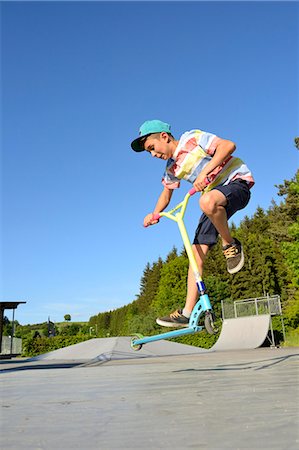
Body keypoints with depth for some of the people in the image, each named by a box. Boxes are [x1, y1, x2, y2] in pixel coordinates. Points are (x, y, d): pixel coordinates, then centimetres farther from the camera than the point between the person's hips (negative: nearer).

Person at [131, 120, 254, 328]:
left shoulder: (192, 138, -9)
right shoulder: (172, 168, 11)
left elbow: (228, 145, -19)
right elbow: (166, 194, 25)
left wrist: (204, 172, -28)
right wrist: (154, 214, 7)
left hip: (237, 182, -7)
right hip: (215, 198, 7)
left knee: (207, 201, -43)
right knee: (197, 253, -5)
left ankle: (231, 245, -15)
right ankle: (187, 313, -3)